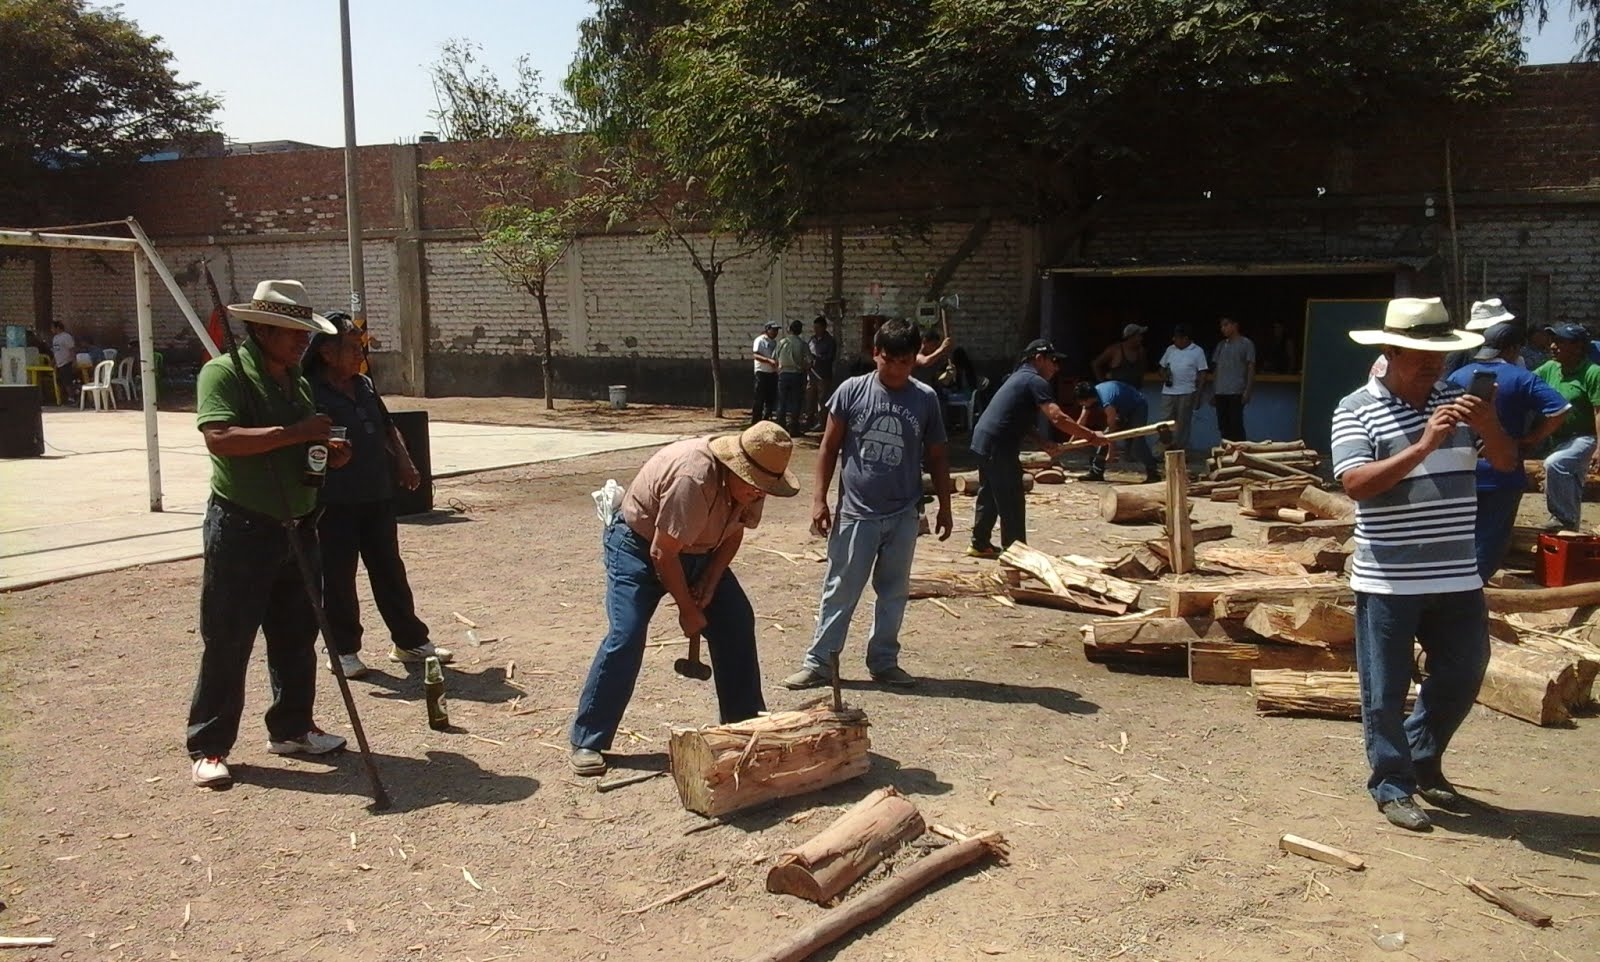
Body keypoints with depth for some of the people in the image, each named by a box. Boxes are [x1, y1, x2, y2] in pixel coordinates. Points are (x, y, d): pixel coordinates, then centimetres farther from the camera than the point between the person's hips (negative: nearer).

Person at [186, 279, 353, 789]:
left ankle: (292, 727, 28)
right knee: (227, 641, 0)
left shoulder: (296, 381, 14)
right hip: (241, 530, -7)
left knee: (296, 635, 14)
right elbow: (219, 438, -25)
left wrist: (330, 454, 5)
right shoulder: (224, 372, -10)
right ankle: (209, 747, 11)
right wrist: (293, 433, -27)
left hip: (296, 528, 8)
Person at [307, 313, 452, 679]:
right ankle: (343, 650, 16)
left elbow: (388, 428, 22)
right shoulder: (310, 392, -10)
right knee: (338, 577, 4)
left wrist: (405, 463, 11)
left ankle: (410, 641, 22)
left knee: (389, 571, 13)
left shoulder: (364, 385, 12)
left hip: (377, 495, 7)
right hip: (335, 502, -6)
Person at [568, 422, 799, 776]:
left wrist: (710, 583, -12)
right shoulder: (693, 478, -38)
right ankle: (587, 741, -8)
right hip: (639, 545, -7)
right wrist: (688, 610, -19)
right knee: (626, 637, -18)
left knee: (737, 622, 1)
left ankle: (745, 723, 15)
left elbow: (733, 535, 2)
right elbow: (662, 554, -30)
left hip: (698, 551, 8)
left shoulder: (753, 481, -14)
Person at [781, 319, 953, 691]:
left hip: (903, 516, 2)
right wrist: (819, 499, -5)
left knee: (893, 592, 12)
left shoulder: (926, 399, -1)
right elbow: (830, 448, -1)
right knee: (840, 592, 4)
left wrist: (944, 506, 8)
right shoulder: (852, 391, -6)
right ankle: (818, 662, 12)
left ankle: (884, 661, 25)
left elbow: (937, 457, 8)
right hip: (855, 512, -2)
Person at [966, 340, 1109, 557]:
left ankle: (980, 543, 30)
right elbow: (1058, 418, -23)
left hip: (983, 440, 10)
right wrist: (1091, 436, -18)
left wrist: (1044, 443, 11)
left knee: (989, 495, 20)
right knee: (1012, 502, -2)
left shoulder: (1021, 377, 21)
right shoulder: (1036, 381, -11)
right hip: (998, 446, -10)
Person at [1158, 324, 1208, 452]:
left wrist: (1198, 394, -9)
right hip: (1168, 392, 4)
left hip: (1186, 393, -4)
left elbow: (1201, 374, -3)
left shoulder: (1197, 351, -2)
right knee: (1165, 422, 3)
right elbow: (1162, 367, 18)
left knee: (1183, 423, 2)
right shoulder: (1170, 350, 10)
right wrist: (1164, 376, -5)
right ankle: (1167, 448, 12)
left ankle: (1181, 450, 9)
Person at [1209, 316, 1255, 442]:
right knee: (1223, 426, 7)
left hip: (1236, 392, -5)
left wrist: (1247, 391, -12)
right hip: (1220, 393, 6)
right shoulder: (1220, 345, 16)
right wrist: (1212, 392, 13)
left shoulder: (1246, 343, 0)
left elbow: (1251, 368, -4)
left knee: (1236, 425, -7)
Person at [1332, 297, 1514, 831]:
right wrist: (1423, 446, -25)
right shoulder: (1356, 409, -8)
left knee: (1463, 674, 17)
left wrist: (1488, 425, -16)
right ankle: (1392, 786, 18)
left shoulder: (1455, 400, 8)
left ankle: (1423, 760, 38)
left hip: (1457, 576, 6)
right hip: (1388, 580, -5)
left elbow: (1506, 461, 5)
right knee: (1386, 690, 3)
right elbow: (1356, 483, -18)